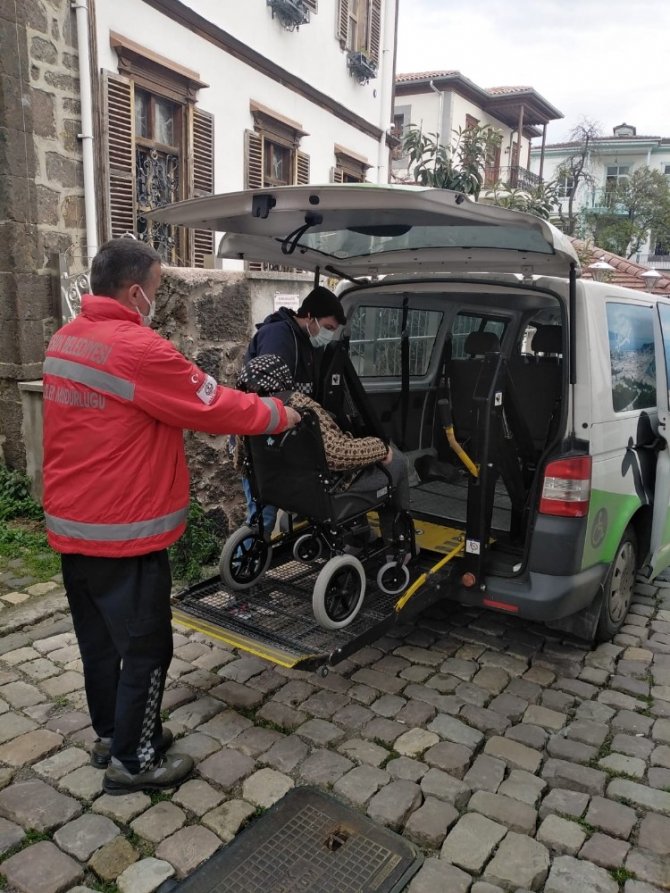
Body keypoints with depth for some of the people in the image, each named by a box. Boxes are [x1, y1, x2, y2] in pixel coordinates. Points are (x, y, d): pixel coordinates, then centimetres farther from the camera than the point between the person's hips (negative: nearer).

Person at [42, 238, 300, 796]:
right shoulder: (139, 349, -22)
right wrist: (282, 415, 0)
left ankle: (110, 734, 39)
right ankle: (131, 760, 23)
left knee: (99, 640, 21)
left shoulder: (64, 341, 7)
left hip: (72, 526, 9)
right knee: (146, 648, 8)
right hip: (124, 535, -9)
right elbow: (219, 408, -16)